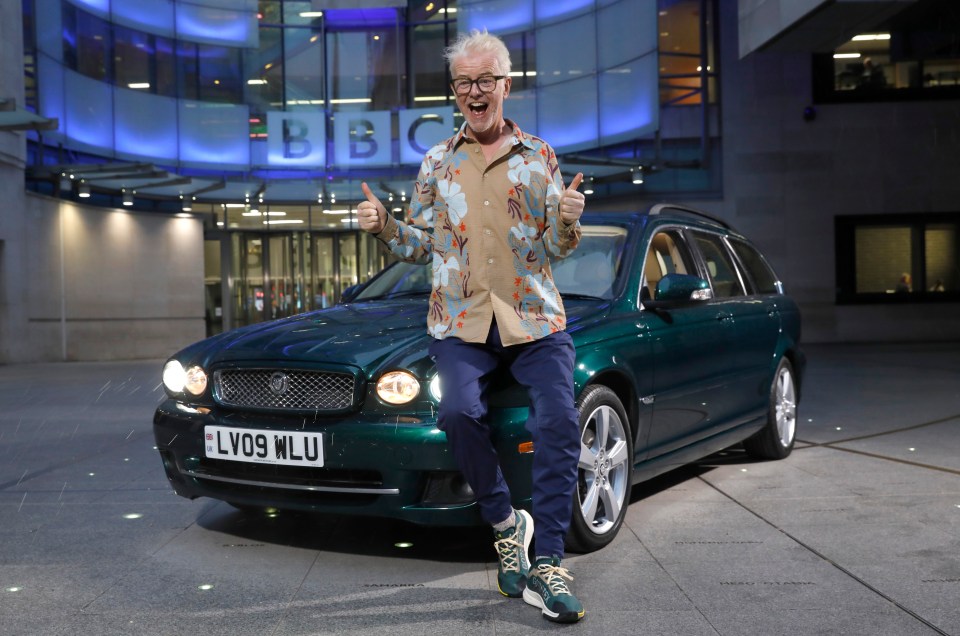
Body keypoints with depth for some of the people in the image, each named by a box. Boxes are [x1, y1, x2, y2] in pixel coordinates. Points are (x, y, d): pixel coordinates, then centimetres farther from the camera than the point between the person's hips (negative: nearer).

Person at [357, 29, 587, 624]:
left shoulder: (538, 156, 11)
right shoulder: (437, 162, 15)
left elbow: (555, 250, 9)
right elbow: (421, 244, 18)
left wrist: (568, 222, -13)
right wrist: (384, 225, -2)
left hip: (534, 314, 0)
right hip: (461, 317, 1)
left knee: (558, 423, -17)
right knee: (459, 410, -26)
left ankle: (547, 563, -9)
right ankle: (506, 523, -4)